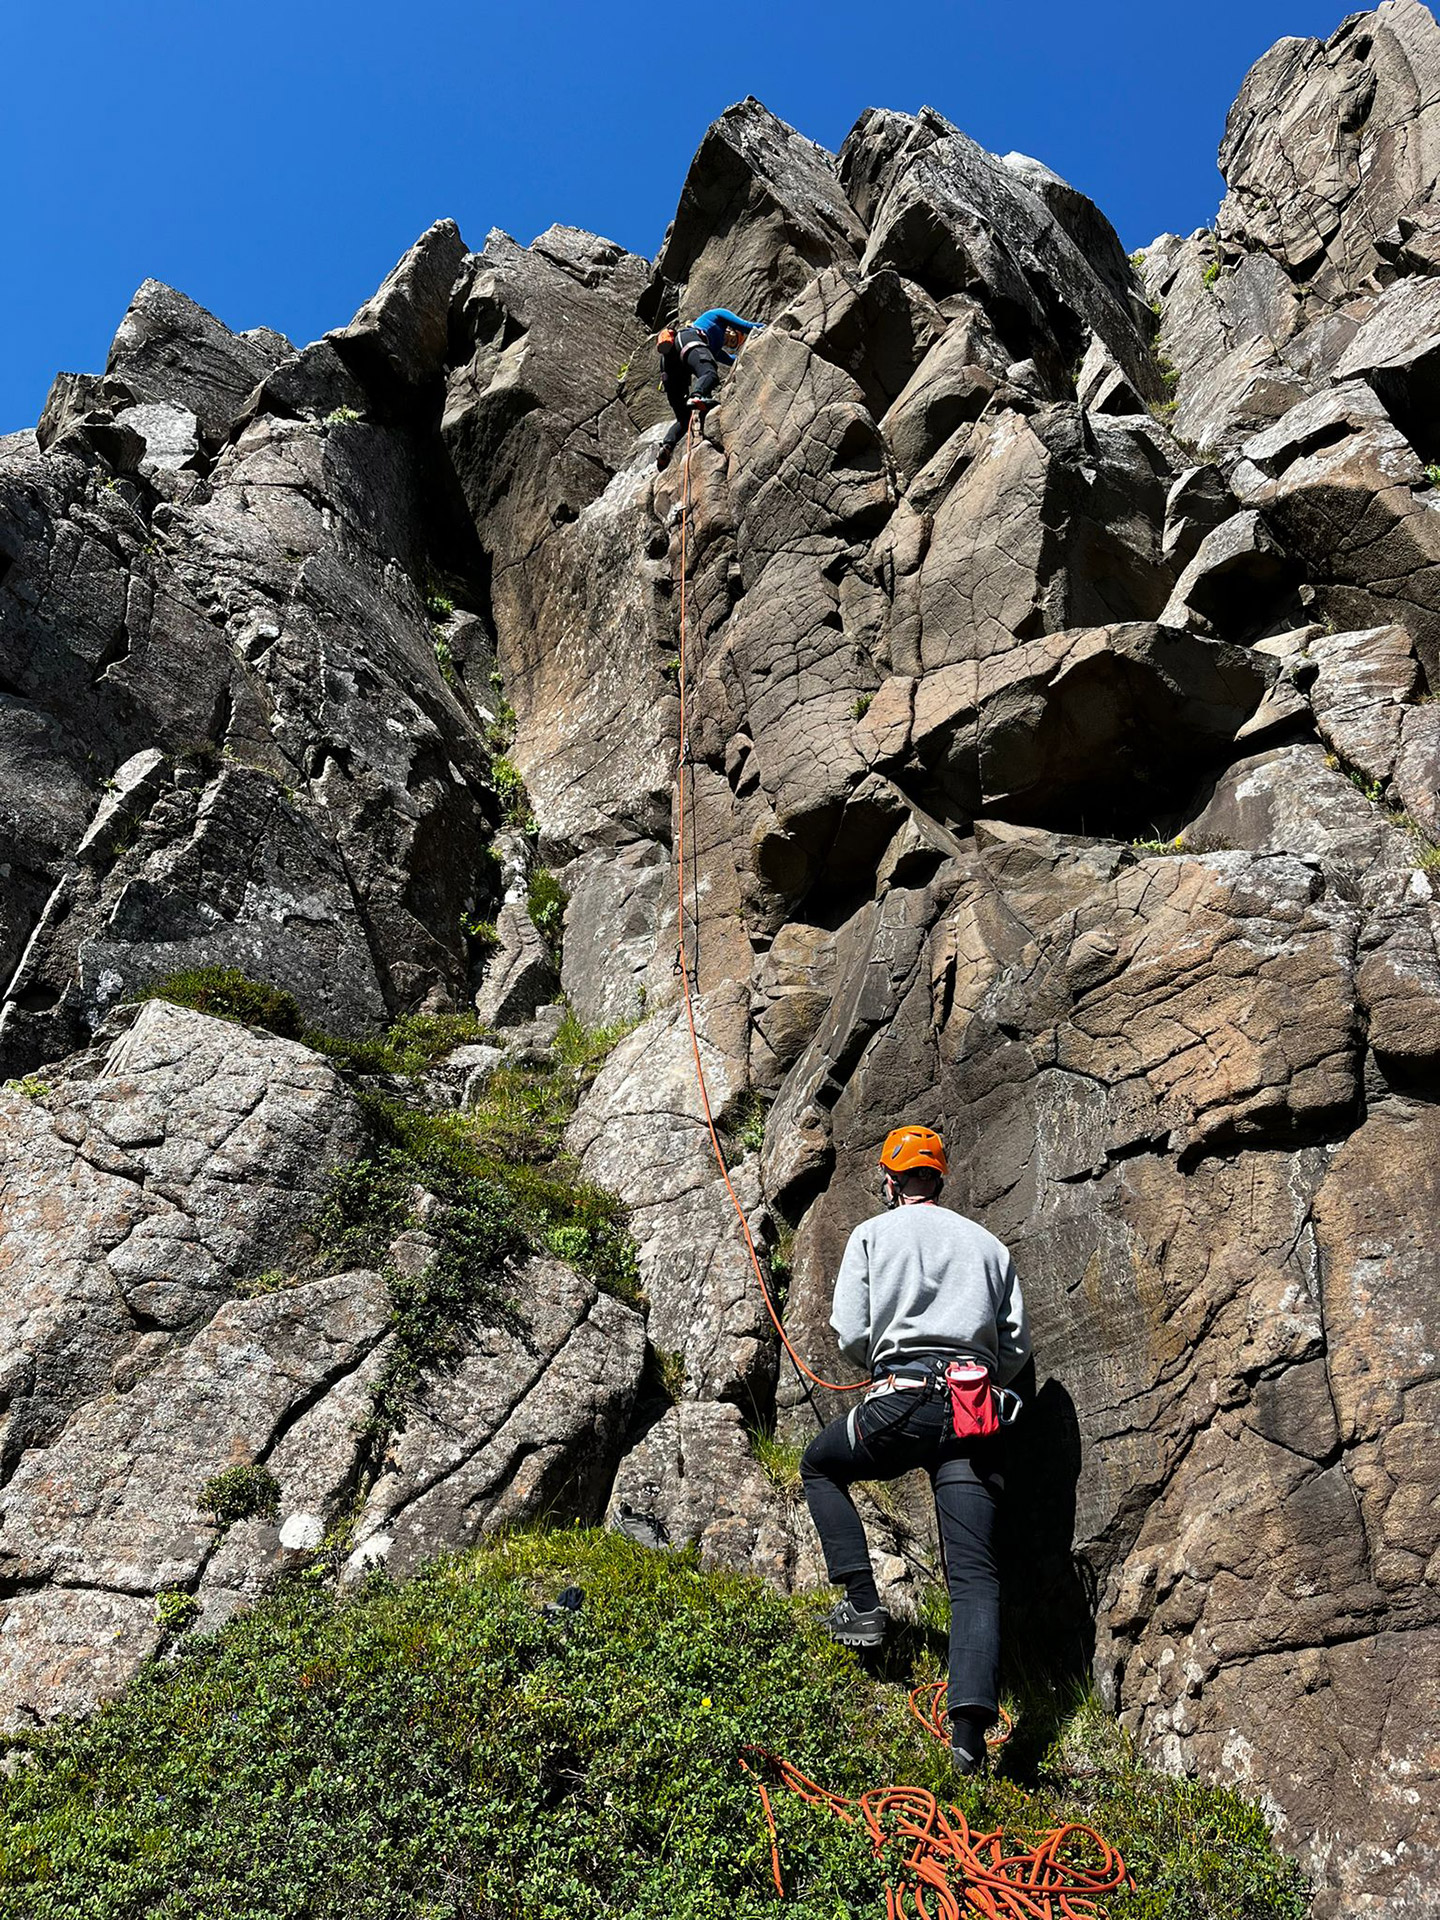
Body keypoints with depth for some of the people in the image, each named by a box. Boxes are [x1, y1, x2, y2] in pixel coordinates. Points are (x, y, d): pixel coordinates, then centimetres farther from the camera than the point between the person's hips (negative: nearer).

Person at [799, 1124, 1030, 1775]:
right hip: (976, 1411, 3)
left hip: (902, 1403, -3)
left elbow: (851, 1336, 2)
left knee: (819, 1466, 26)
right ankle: (971, 1726, -14)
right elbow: (1017, 1347, 16)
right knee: (975, 1574, 1)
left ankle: (862, 1604, 16)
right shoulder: (988, 1244, 18)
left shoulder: (873, 1233, 8)